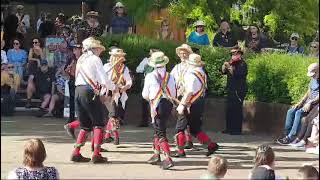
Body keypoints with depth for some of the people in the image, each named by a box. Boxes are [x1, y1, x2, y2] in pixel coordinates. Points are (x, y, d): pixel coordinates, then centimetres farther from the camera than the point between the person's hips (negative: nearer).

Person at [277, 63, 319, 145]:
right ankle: (286, 134, -15)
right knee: (290, 111, -12)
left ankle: (291, 137, -29)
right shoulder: (313, 80, 17)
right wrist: (300, 103, 6)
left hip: (316, 104, -9)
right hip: (308, 102, 9)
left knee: (299, 113, -29)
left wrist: (310, 103, -27)